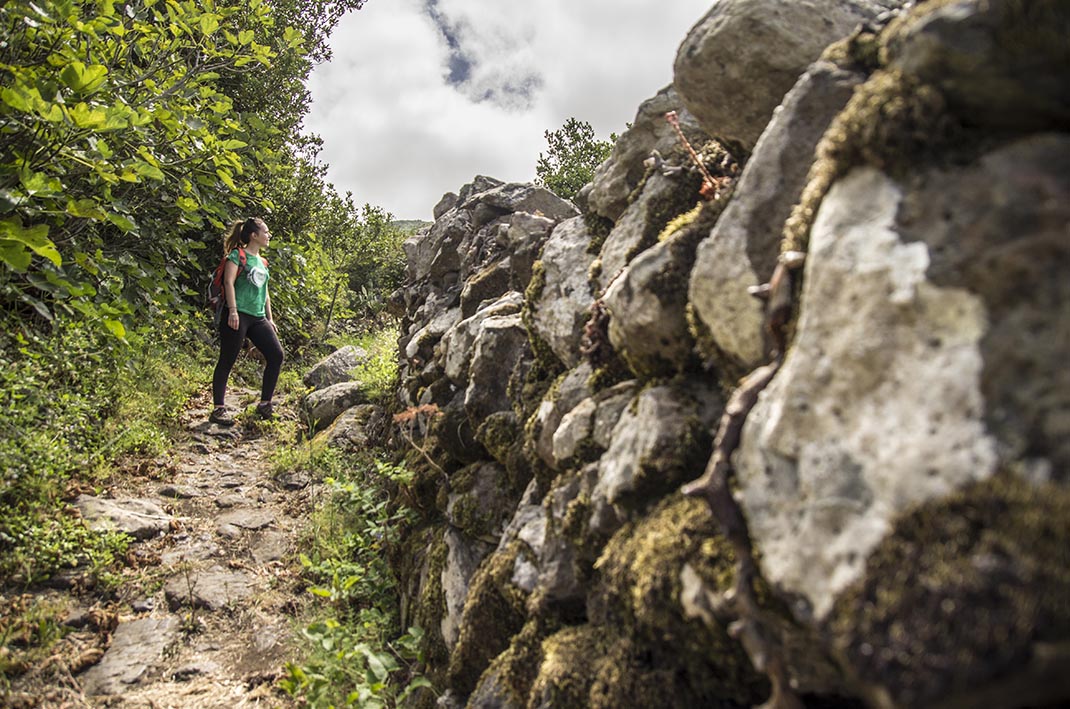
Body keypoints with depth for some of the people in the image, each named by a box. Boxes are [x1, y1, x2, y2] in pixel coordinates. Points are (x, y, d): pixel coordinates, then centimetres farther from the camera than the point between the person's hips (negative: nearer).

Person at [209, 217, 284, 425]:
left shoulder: (262, 262, 21)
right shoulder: (237, 255, -1)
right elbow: (229, 282, -12)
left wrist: (270, 318, 21)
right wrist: (232, 311, -21)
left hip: (258, 317, 8)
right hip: (238, 315, -8)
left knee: (276, 355, -2)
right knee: (227, 361, -4)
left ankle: (265, 404, 7)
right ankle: (218, 409, 2)